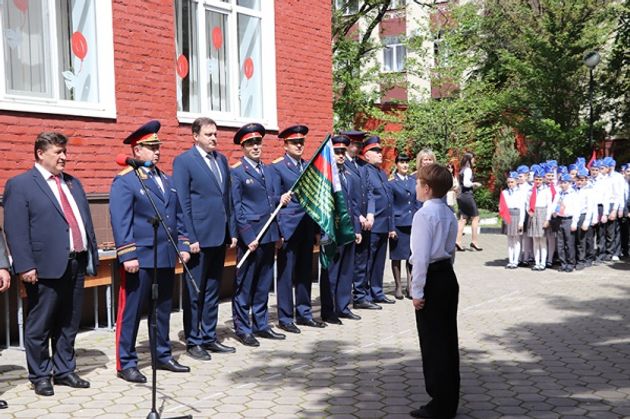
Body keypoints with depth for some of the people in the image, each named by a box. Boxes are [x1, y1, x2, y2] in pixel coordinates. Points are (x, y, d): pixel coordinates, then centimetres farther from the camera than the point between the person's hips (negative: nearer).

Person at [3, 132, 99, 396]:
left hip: (77, 264, 6)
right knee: (39, 327, 5)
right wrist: (25, 266, -17)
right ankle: (40, 376, 18)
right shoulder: (20, 185, -3)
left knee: (69, 324, 14)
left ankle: (64, 371, 26)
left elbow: (87, 223, 18)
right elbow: (15, 230, -10)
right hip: (45, 268, -6)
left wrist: (92, 256, 13)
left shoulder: (73, 184, 17)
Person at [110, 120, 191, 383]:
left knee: (163, 310, 15)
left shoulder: (166, 179, 16)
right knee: (131, 311, 1)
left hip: (166, 258, 7)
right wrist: (127, 255, -19)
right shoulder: (124, 181, -7)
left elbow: (177, 216, 19)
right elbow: (120, 221, -14)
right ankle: (126, 364, 10)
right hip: (140, 259, -7)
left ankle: (162, 356, 26)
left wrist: (183, 246, 11)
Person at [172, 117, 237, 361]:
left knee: (213, 291, 13)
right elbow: (183, 204, -10)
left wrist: (232, 231, 11)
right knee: (194, 293, 3)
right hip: (199, 238, -6)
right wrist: (190, 239, -14)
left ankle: (209, 338, 23)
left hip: (220, 237, 7)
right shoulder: (183, 161, -6)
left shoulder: (222, 160, 13)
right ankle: (193, 342, 13)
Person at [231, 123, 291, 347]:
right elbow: (236, 209, -8)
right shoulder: (237, 173, -4)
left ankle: (261, 325, 23)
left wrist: (281, 199, -3)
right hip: (250, 236, -6)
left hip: (269, 235, 7)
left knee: (263, 284, 13)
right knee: (244, 284, 1)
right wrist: (248, 237, -13)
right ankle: (242, 329, 9)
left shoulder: (269, 171, 16)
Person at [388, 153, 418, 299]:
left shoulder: (414, 180, 9)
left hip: (413, 223, 4)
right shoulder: (391, 182, -5)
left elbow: (417, 202, 13)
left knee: (412, 255, 7)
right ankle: (398, 287, 13)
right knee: (397, 256, 4)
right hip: (398, 223, -4)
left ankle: (410, 285, 17)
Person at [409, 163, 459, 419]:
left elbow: (421, 256, -18)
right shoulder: (449, 215, 10)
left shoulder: (424, 214, -15)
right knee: (448, 339, 13)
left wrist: (417, 291, -14)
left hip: (431, 280, -8)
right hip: (448, 276, 8)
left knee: (432, 342, 0)